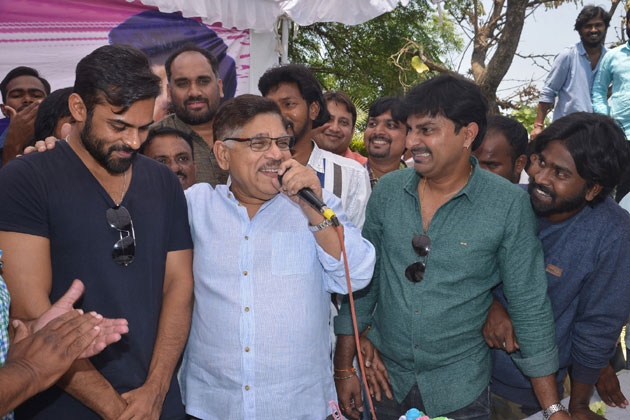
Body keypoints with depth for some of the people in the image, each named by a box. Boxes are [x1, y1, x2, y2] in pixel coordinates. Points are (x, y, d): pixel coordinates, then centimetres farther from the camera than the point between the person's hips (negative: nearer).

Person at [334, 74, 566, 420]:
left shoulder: (510, 205, -14)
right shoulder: (387, 190, -5)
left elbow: (530, 306, -8)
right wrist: (344, 367, 3)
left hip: (460, 391, -2)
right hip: (383, 377, 3)